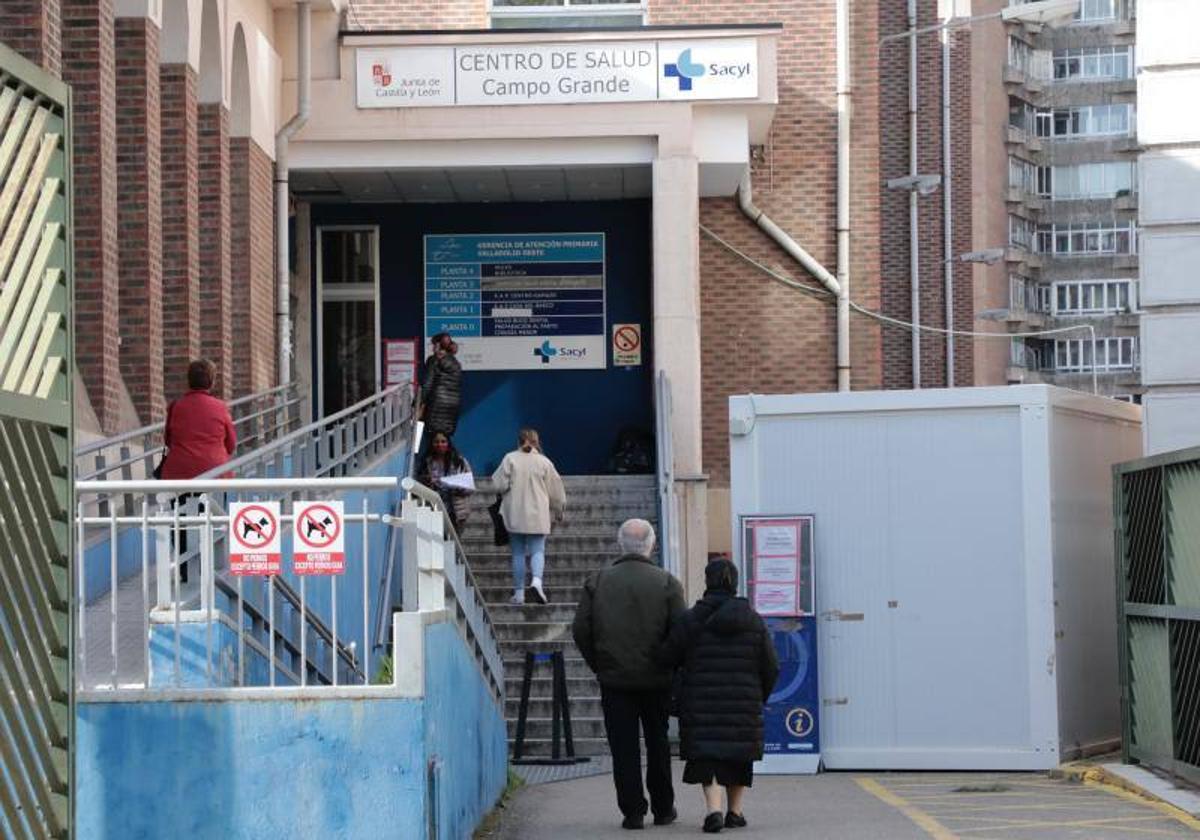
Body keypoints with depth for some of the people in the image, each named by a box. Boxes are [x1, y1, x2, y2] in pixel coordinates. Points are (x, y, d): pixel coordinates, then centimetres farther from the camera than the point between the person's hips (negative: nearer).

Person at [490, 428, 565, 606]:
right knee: (537, 551, 1)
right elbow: (555, 491, 6)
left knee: (518, 554, 8)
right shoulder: (544, 462, 1)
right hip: (537, 517, 0)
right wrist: (558, 511, 20)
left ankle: (519, 593, 8)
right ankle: (537, 581, -25)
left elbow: (500, 485, -8)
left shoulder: (510, 459, -2)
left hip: (514, 516, 0)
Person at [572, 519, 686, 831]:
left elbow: (580, 630, -2)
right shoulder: (667, 583, -5)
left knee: (624, 748, 4)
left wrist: (599, 665, 9)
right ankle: (663, 808, 20)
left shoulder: (598, 582, -1)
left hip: (614, 679, 0)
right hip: (657, 679, 0)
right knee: (657, 744, 14)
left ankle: (632, 811, 2)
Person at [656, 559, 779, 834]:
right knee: (739, 755, 16)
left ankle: (713, 808, -15)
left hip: (701, 706, -2)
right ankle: (735, 811, 17)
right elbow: (771, 667, 4)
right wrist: (760, 698, 20)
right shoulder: (753, 621, 1)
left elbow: (665, 658, -3)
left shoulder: (689, 620, -6)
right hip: (743, 705, 2)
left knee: (706, 754, 3)